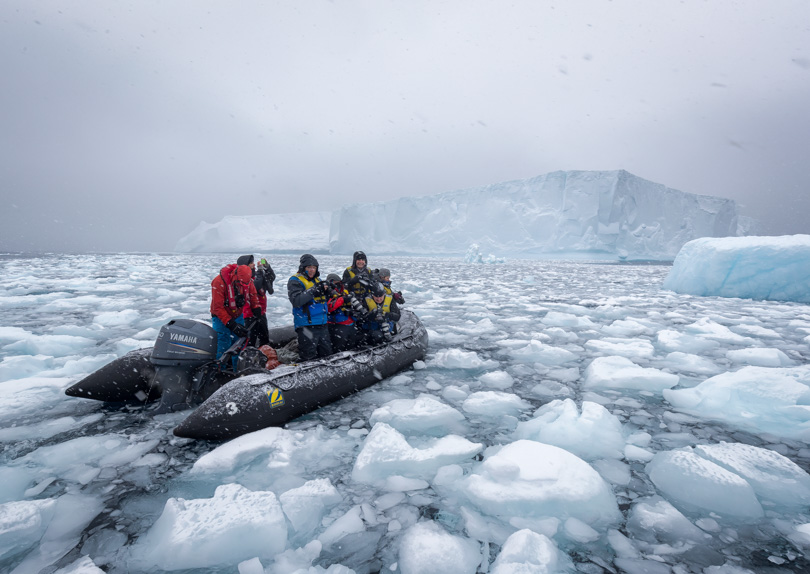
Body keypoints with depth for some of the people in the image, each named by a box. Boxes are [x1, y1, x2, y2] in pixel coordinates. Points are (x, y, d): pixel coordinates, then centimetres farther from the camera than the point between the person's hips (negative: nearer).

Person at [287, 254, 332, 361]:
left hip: (322, 324, 8)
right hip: (306, 325, -7)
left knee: (326, 353, 16)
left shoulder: (317, 280, 18)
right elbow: (296, 300, -21)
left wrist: (324, 290, 7)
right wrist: (313, 290, -25)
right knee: (308, 356, -5)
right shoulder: (295, 281, -5)